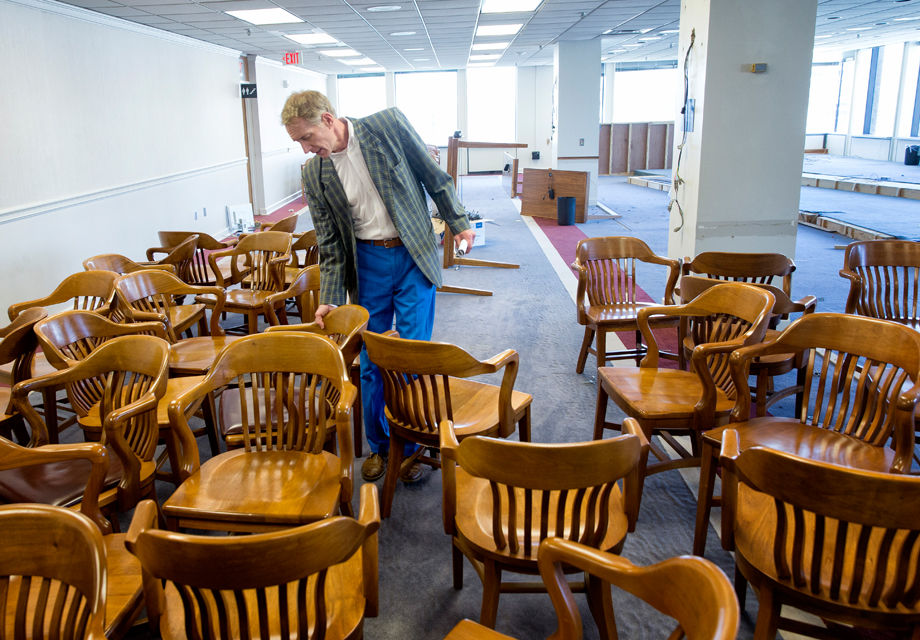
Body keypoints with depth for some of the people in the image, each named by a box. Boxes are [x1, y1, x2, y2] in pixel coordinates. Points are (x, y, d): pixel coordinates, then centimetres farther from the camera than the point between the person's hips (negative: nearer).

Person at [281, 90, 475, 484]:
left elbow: (434, 176, 1)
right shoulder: (315, 174, -1)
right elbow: (330, 244, 3)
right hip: (367, 263, 3)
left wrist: (459, 222, 1)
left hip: (414, 256, -2)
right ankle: (378, 446, 26)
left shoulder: (388, 125, -9)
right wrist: (330, 300, -2)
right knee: (371, 361, 7)